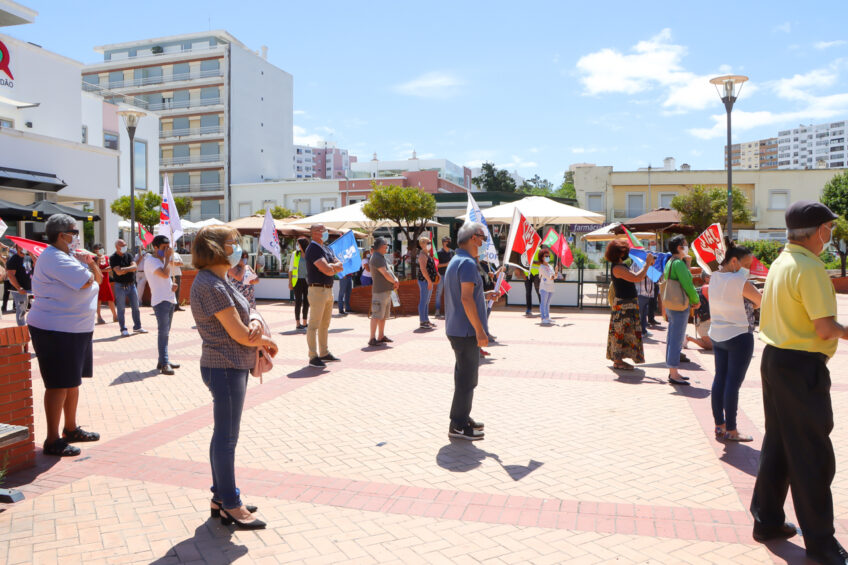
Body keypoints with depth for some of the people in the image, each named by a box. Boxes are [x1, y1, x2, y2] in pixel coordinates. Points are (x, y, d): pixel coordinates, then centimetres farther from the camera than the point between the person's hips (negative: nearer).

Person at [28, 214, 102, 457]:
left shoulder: (67, 256, 16)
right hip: (56, 331, -10)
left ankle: (71, 429, 31)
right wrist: (85, 264, -5)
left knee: (73, 381, 18)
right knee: (59, 385, -5)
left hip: (75, 329, 10)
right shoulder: (55, 258, -17)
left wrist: (90, 262, -1)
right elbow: (87, 281, -24)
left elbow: (98, 278, 16)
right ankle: (53, 441, 3)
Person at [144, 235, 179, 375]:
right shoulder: (151, 260, -10)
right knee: (163, 332, -11)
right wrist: (167, 258, -13)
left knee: (165, 332, 13)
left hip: (169, 299, 9)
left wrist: (172, 285, 8)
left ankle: (163, 361, 20)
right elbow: (165, 274, -25)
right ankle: (164, 364, -11)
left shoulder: (162, 260, 19)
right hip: (160, 301, -9)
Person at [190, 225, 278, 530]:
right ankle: (231, 506, 10)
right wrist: (268, 341, -4)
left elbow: (246, 316, 14)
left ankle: (221, 498, 28)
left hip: (232, 367, 11)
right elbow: (239, 334, -20)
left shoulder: (219, 281, 14)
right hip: (225, 367, -11)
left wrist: (256, 323, -9)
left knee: (223, 435, 17)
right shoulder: (210, 285, -18)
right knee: (226, 438, -1)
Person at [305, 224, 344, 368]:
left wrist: (331, 266, -10)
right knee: (314, 324, -5)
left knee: (325, 324, 16)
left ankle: (324, 353, 26)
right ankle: (313, 357, -3)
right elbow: (327, 270, -22)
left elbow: (340, 265, 10)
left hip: (329, 290, 10)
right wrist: (335, 268, 0)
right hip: (317, 289, -9)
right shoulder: (313, 249, -13)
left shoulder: (327, 249, 17)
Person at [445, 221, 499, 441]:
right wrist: (480, 330, -22)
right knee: (467, 379, -2)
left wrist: (484, 295, 21)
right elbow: (466, 299, -24)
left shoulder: (455, 261, 16)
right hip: (466, 331, -10)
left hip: (456, 329, 10)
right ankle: (458, 426, 5)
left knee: (464, 377, 18)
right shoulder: (467, 263, -16)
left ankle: (463, 418, 28)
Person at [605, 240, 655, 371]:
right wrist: (647, 263, -16)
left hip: (629, 303, 10)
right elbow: (637, 278, -26)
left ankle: (618, 359, 19)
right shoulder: (617, 268, -19)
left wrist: (647, 265, 11)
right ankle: (618, 361, -1)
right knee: (622, 332, -6)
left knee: (623, 333, 13)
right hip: (623, 305, -10)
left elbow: (636, 278, 19)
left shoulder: (621, 266, 14)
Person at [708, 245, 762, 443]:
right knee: (733, 382, -2)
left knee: (720, 379, 12)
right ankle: (731, 430, 5)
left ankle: (719, 425, 20)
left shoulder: (714, 278, 4)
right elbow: (763, 302, -13)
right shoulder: (739, 281, -18)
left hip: (717, 335, 8)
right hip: (738, 337, -8)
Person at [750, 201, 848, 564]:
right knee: (812, 456, 1)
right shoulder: (809, 268, -18)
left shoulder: (780, 262, 11)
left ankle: (767, 521, 27)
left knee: (777, 445, 17)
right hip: (802, 367, -9)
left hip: (774, 358, 9)